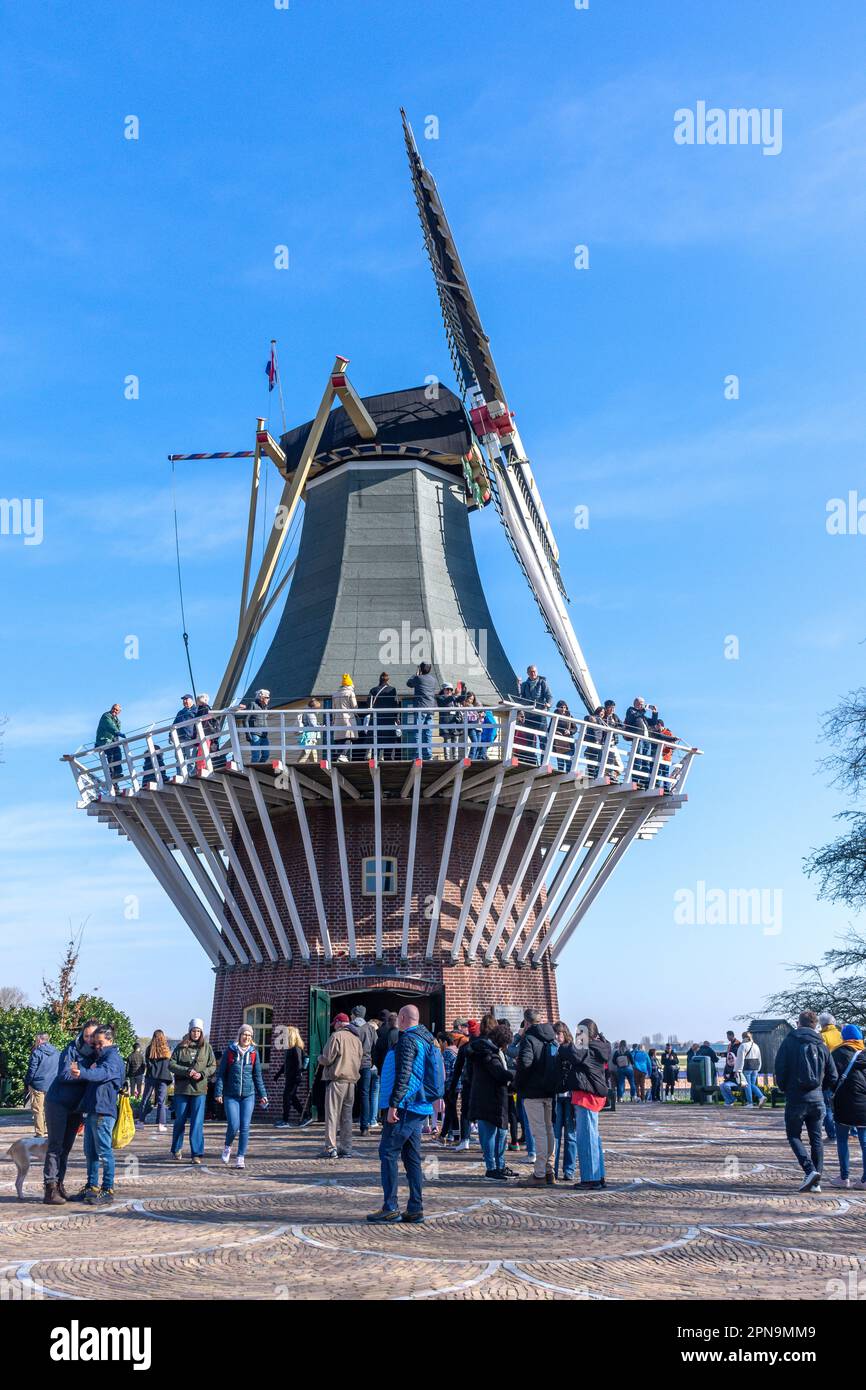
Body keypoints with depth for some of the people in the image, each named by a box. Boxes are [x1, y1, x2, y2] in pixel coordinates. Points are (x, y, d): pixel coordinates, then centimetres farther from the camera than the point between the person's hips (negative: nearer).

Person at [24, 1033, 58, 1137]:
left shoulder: (37, 1052, -10)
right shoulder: (57, 1053, 9)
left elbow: (31, 1070, -9)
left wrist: (26, 1084, 3)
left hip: (38, 1085, -5)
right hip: (53, 1087, 5)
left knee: (38, 1110, 0)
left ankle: (40, 1133, -2)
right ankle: (48, 1131, 13)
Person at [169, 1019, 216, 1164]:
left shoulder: (207, 1047, 5)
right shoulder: (181, 1047, 3)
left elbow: (213, 1066, 5)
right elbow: (171, 1064, -3)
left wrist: (202, 1074, -13)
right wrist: (187, 1071, -16)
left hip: (199, 1089, 0)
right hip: (182, 1088, 0)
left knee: (197, 1122, -4)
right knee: (180, 1120, 10)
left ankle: (197, 1154, 0)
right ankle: (176, 1149, 30)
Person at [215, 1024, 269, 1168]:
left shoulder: (253, 1052, 6)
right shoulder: (229, 1051, 0)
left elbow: (257, 1075, 10)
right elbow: (221, 1073, 3)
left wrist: (262, 1095, 8)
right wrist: (218, 1092, -3)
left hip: (248, 1095, 2)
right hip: (231, 1095, -2)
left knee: (245, 1127, -2)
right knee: (233, 1125, -10)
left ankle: (241, 1157, 9)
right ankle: (227, 1146, 21)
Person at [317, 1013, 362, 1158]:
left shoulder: (336, 1036, -9)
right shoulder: (356, 1038, 12)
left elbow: (327, 1059, -11)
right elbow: (359, 1060, 14)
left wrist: (320, 1058, 9)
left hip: (336, 1079, -7)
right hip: (352, 1080, 7)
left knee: (332, 1114, -3)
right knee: (347, 1115, 11)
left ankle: (330, 1148, -7)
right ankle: (346, 1149, 12)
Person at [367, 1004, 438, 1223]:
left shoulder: (408, 1040, -13)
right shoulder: (427, 1039, 16)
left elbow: (403, 1076, -21)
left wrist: (393, 1105, -19)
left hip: (404, 1107, -9)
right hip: (419, 1108, 9)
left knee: (388, 1152, -5)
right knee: (412, 1157, 10)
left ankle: (390, 1208, -6)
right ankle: (415, 1209, 10)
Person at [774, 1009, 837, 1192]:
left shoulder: (789, 1042, -5)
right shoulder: (822, 1045, 5)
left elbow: (780, 1070, -8)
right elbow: (832, 1076, 7)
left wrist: (784, 1088, 10)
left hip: (796, 1099, -3)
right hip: (817, 1099, 3)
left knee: (794, 1135, 8)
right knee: (816, 1139, 11)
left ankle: (810, 1170, -12)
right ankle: (815, 1182, 10)